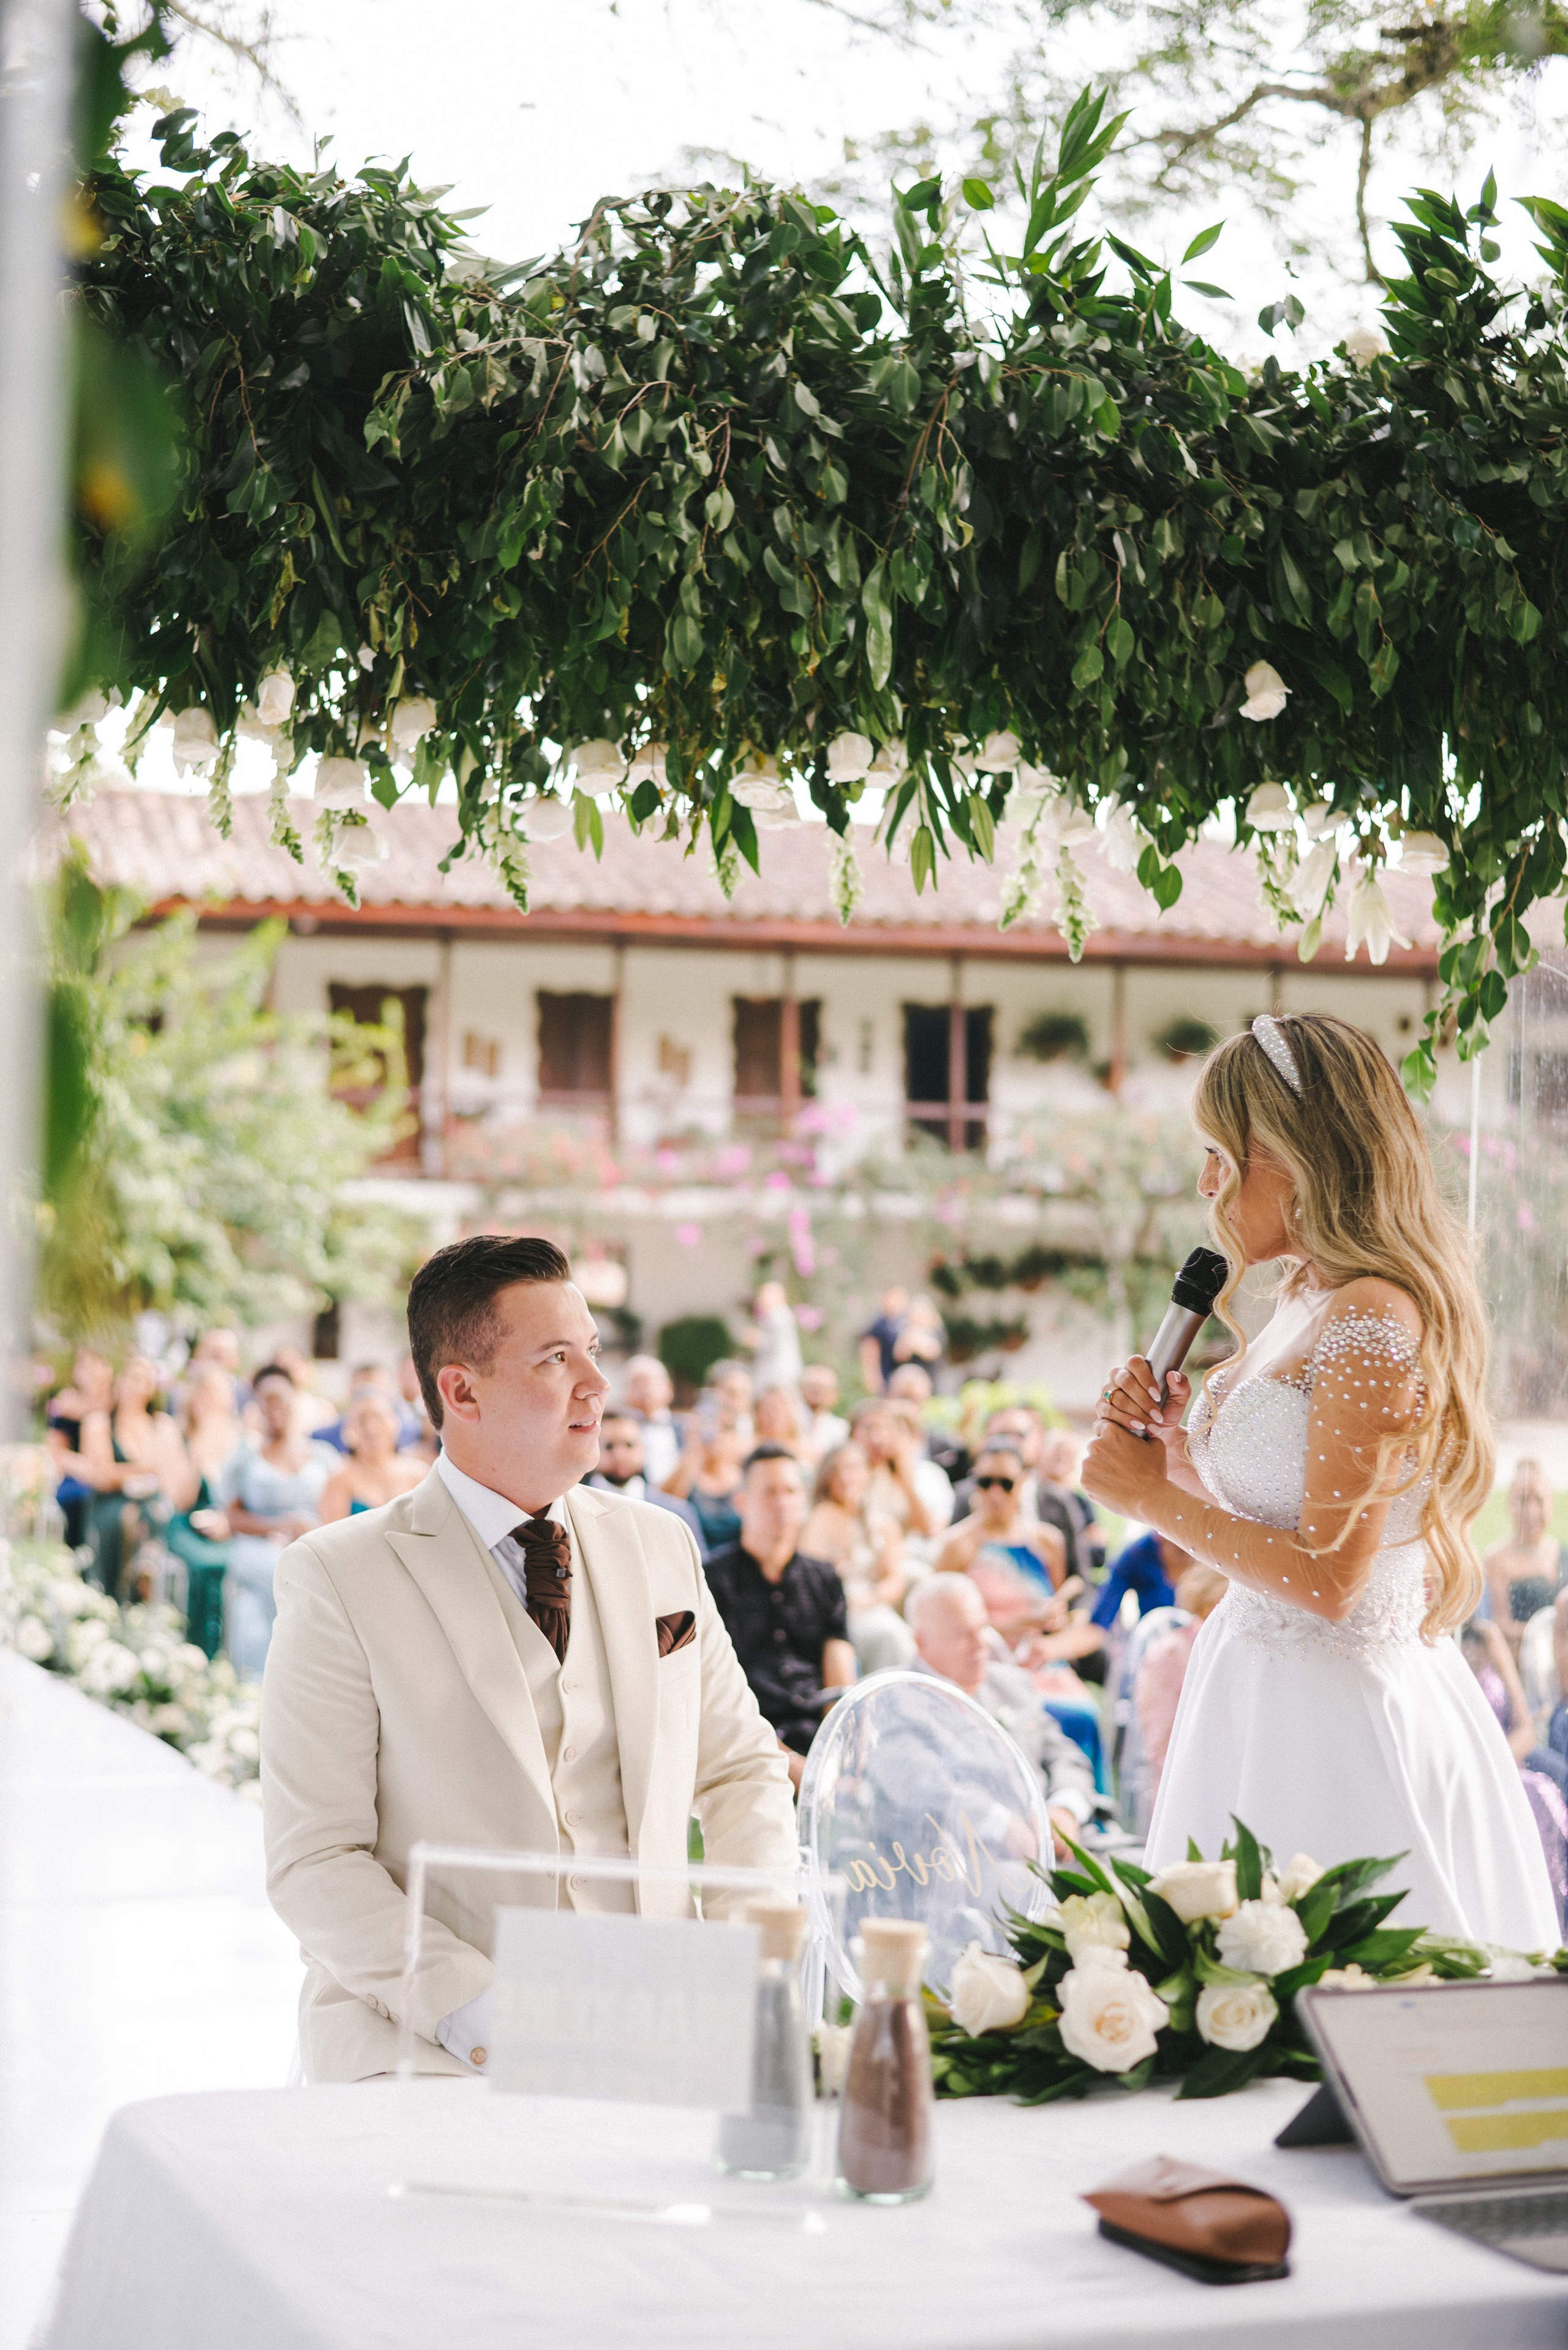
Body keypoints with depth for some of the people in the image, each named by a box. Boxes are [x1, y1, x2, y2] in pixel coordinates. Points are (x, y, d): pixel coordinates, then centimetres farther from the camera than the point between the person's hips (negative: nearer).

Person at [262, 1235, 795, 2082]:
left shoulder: (660, 1546, 13)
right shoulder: (337, 1577, -3)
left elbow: (742, 1766, 20)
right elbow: (312, 1861, -7)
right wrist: (471, 2009, -20)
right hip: (428, 2049, -5)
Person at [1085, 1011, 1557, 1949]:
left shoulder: (1374, 1320, -18)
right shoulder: (1308, 1303, 12)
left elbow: (1326, 1578, -21)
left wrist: (1156, 1496, -12)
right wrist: (1169, 1445, 2)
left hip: (1336, 1721, -9)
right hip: (1270, 1691, 9)